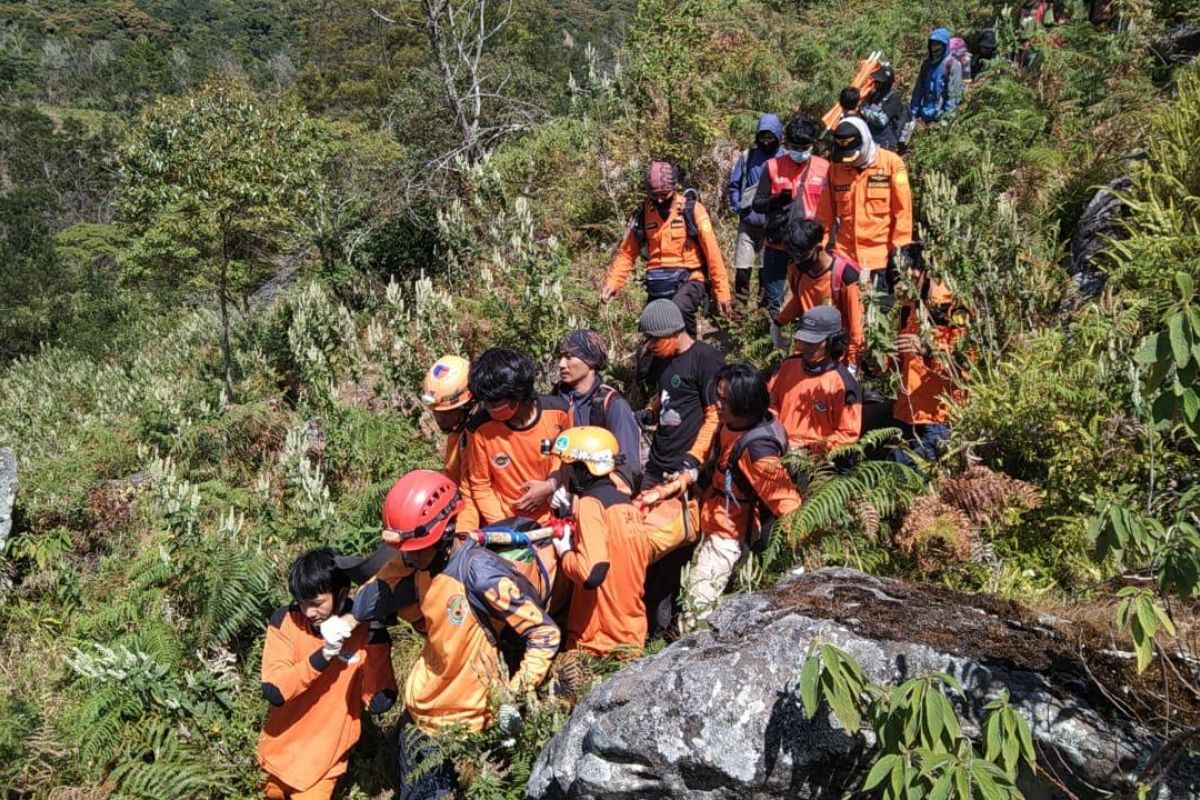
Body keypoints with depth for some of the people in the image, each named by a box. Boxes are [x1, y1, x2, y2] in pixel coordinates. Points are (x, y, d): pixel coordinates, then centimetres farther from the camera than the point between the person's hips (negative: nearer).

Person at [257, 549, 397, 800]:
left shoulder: (365, 630, -15)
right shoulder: (284, 620, -13)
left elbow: (379, 703, -24)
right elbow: (273, 692, -21)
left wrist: (376, 631, -29)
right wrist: (323, 655, -34)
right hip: (280, 752, 2)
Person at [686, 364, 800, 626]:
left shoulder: (756, 448, -31)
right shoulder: (730, 425, -7)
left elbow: (786, 499, -31)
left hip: (729, 533, -9)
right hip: (714, 520, 9)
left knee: (699, 603, -8)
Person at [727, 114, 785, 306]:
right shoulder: (747, 156, 4)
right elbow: (734, 183, 13)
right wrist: (737, 206, 2)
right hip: (749, 221, 1)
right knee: (742, 268, -2)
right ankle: (740, 304, 8)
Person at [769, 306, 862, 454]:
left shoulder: (844, 383, -10)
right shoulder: (788, 365, 6)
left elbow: (849, 434, -6)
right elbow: (772, 402, 17)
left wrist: (821, 447, -17)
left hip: (816, 456, -4)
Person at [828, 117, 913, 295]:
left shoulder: (891, 163, -6)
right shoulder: (836, 166, 2)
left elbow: (903, 210, -5)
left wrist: (900, 249, -7)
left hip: (882, 255, -2)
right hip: (845, 255, 3)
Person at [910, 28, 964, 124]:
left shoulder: (952, 65, -7)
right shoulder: (926, 63, 13)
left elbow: (954, 94, -12)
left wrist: (946, 116, -18)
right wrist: (914, 112, 8)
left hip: (940, 116, -6)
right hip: (925, 114, 6)